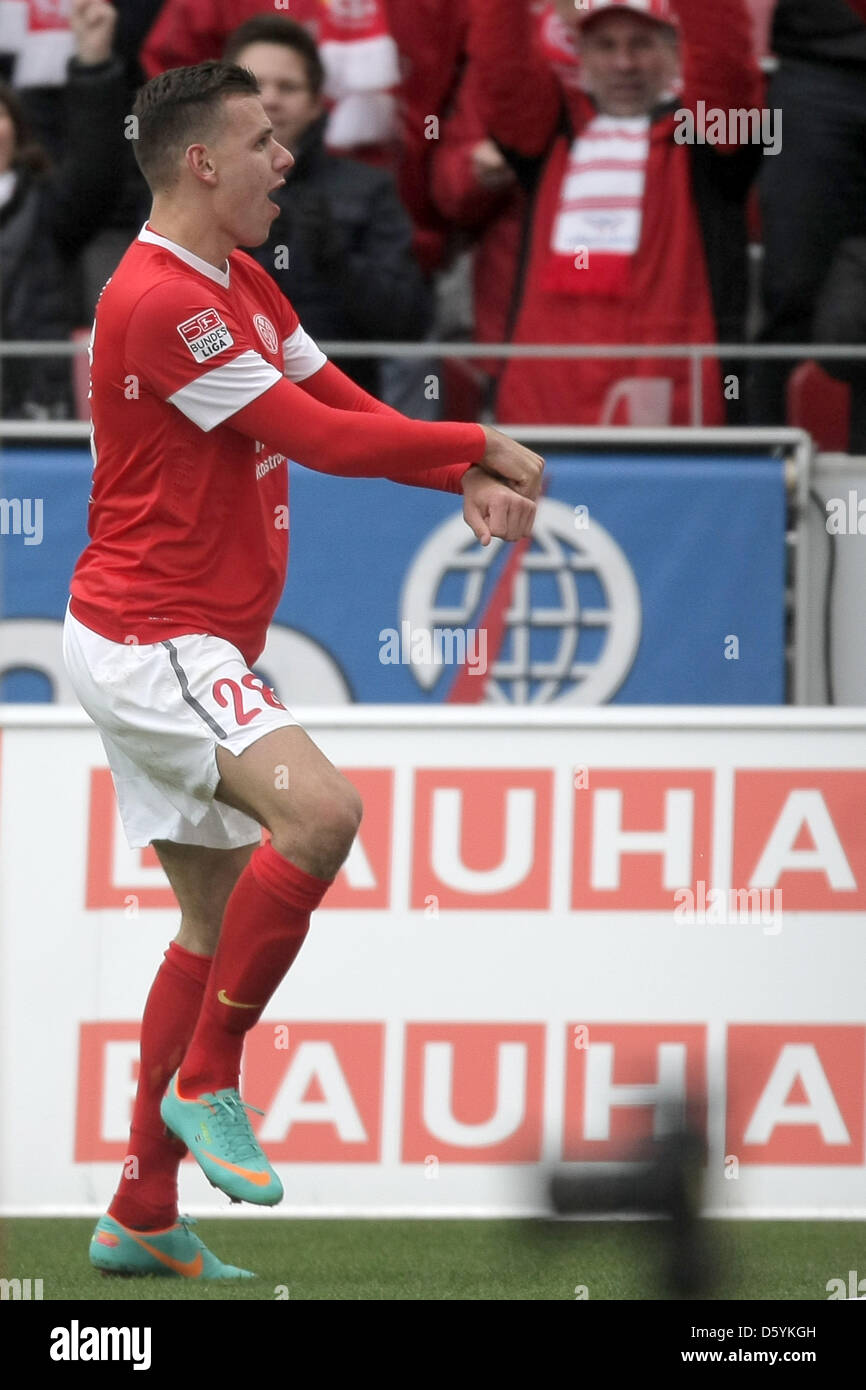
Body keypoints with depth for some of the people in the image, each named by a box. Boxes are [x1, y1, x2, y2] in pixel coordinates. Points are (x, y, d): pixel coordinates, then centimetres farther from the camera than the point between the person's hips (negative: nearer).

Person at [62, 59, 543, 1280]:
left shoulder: (240, 284, 14)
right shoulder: (159, 301, -19)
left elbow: (345, 405, 12)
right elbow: (319, 437, -20)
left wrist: (468, 478, -6)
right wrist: (478, 444, -10)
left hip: (193, 650, 11)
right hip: (149, 639, -11)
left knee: (219, 919, 12)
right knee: (318, 809, -28)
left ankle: (142, 1219, 16)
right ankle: (206, 1081, -15)